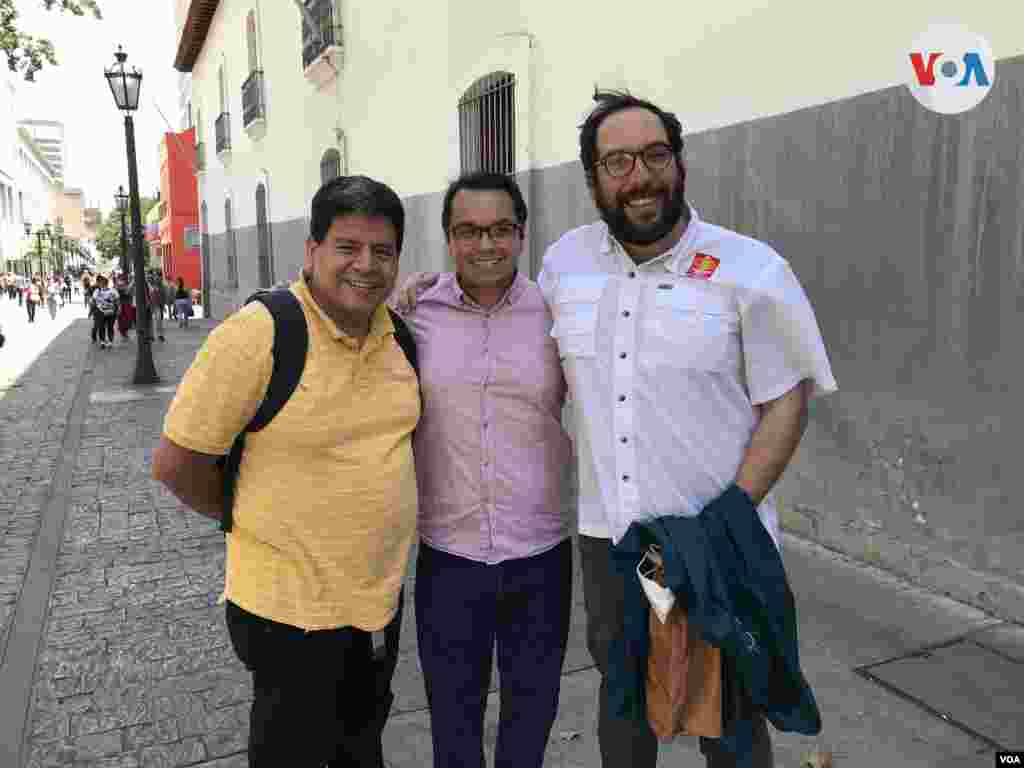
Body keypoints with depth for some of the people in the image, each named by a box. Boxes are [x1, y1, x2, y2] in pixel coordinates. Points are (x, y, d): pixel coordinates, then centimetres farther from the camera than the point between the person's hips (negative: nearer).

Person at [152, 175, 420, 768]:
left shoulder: (399, 332, -2)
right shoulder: (258, 334, -21)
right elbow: (175, 463, -16)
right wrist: (251, 519, -2)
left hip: (383, 594, 6)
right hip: (289, 606, -5)